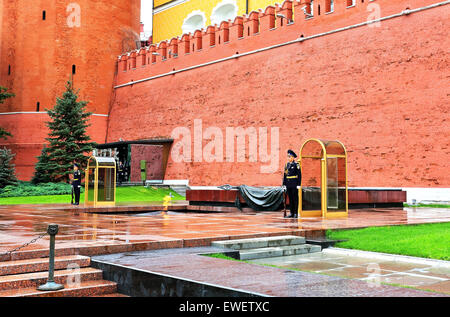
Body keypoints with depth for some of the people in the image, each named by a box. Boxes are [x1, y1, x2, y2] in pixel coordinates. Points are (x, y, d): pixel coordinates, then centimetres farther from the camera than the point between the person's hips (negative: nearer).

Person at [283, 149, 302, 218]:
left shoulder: (296, 164, -6)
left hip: (294, 184, -6)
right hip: (288, 184, 6)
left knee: (295, 198, -2)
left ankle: (296, 213, 2)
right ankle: (291, 213, 13)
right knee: (290, 199, 8)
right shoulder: (287, 164, 12)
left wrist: (299, 185, -12)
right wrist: (284, 183, 10)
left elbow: (299, 175, -8)